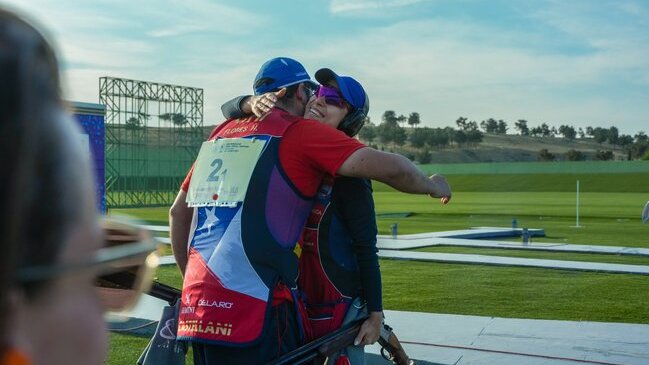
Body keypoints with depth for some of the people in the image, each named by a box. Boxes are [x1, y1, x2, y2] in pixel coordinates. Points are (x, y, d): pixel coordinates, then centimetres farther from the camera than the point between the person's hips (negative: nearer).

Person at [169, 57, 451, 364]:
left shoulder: (221, 132, 17)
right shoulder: (302, 131, -2)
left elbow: (178, 212, 21)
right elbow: (390, 167, -9)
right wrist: (431, 186, 11)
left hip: (195, 306, 7)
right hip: (252, 307, -7)